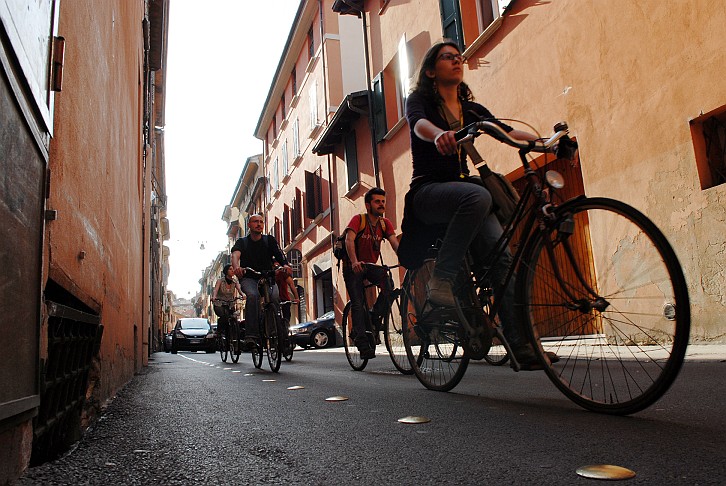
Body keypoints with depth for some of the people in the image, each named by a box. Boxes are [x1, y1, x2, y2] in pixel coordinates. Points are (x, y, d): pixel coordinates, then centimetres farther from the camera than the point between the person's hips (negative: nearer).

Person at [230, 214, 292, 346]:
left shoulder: (270, 240, 11)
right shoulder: (242, 242, 9)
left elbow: (279, 254, -6)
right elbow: (235, 255, -13)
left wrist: (285, 265, -30)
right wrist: (236, 267, -38)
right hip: (248, 278, -1)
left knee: (276, 296, -30)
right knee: (253, 295, -34)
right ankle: (251, 335, -36)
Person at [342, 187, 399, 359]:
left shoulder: (385, 223, 0)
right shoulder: (358, 219, -14)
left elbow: (395, 243, -14)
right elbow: (349, 240, -30)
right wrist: (355, 262, -47)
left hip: (372, 265, 4)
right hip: (354, 267, -4)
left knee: (389, 285, -25)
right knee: (358, 303, -14)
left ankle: (374, 318, -5)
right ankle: (362, 343, -8)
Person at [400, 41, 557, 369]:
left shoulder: (471, 109, 19)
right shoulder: (419, 100, 4)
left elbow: (506, 131, 4)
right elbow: (419, 124, -20)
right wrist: (439, 134, -45)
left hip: (463, 190, 5)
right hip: (428, 192, -5)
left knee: (503, 258, -16)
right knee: (478, 195, -38)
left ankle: (523, 347, -16)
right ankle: (440, 280, -31)